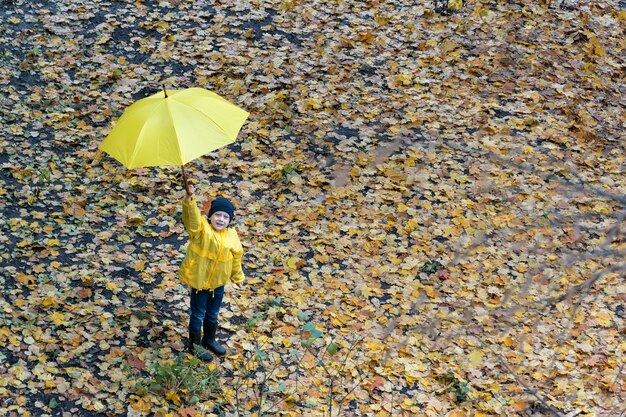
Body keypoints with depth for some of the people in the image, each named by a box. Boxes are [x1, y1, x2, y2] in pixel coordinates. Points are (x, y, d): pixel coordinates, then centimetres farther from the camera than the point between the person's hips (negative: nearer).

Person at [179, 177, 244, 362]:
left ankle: (209, 339, 48)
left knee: (213, 315, 24)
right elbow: (191, 217, -43)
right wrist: (189, 198, -61)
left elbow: (236, 257, 7)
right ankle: (194, 345, 31)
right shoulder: (201, 229, -22)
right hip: (198, 281, -5)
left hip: (218, 282, 5)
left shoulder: (231, 236, -7)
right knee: (198, 315, 11)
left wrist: (237, 277, 19)